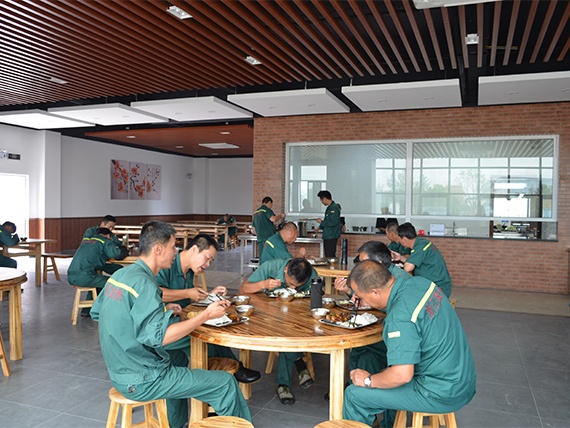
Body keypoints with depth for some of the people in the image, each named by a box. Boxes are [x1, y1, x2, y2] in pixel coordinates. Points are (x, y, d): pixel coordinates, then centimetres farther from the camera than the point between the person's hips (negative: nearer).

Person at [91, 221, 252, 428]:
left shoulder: (119, 275, 3)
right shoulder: (144, 284, -23)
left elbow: (96, 312, 16)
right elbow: (158, 337, -28)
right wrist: (206, 315, -24)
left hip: (120, 371, 10)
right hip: (140, 381, -9)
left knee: (179, 359, 34)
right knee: (225, 383, -7)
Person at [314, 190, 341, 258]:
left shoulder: (334, 208, -17)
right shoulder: (330, 207, 14)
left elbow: (333, 222, -24)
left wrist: (321, 222, -13)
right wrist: (320, 227, 29)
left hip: (331, 236, -10)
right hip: (327, 236, 10)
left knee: (330, 256, -8)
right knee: (328, 255, 14)